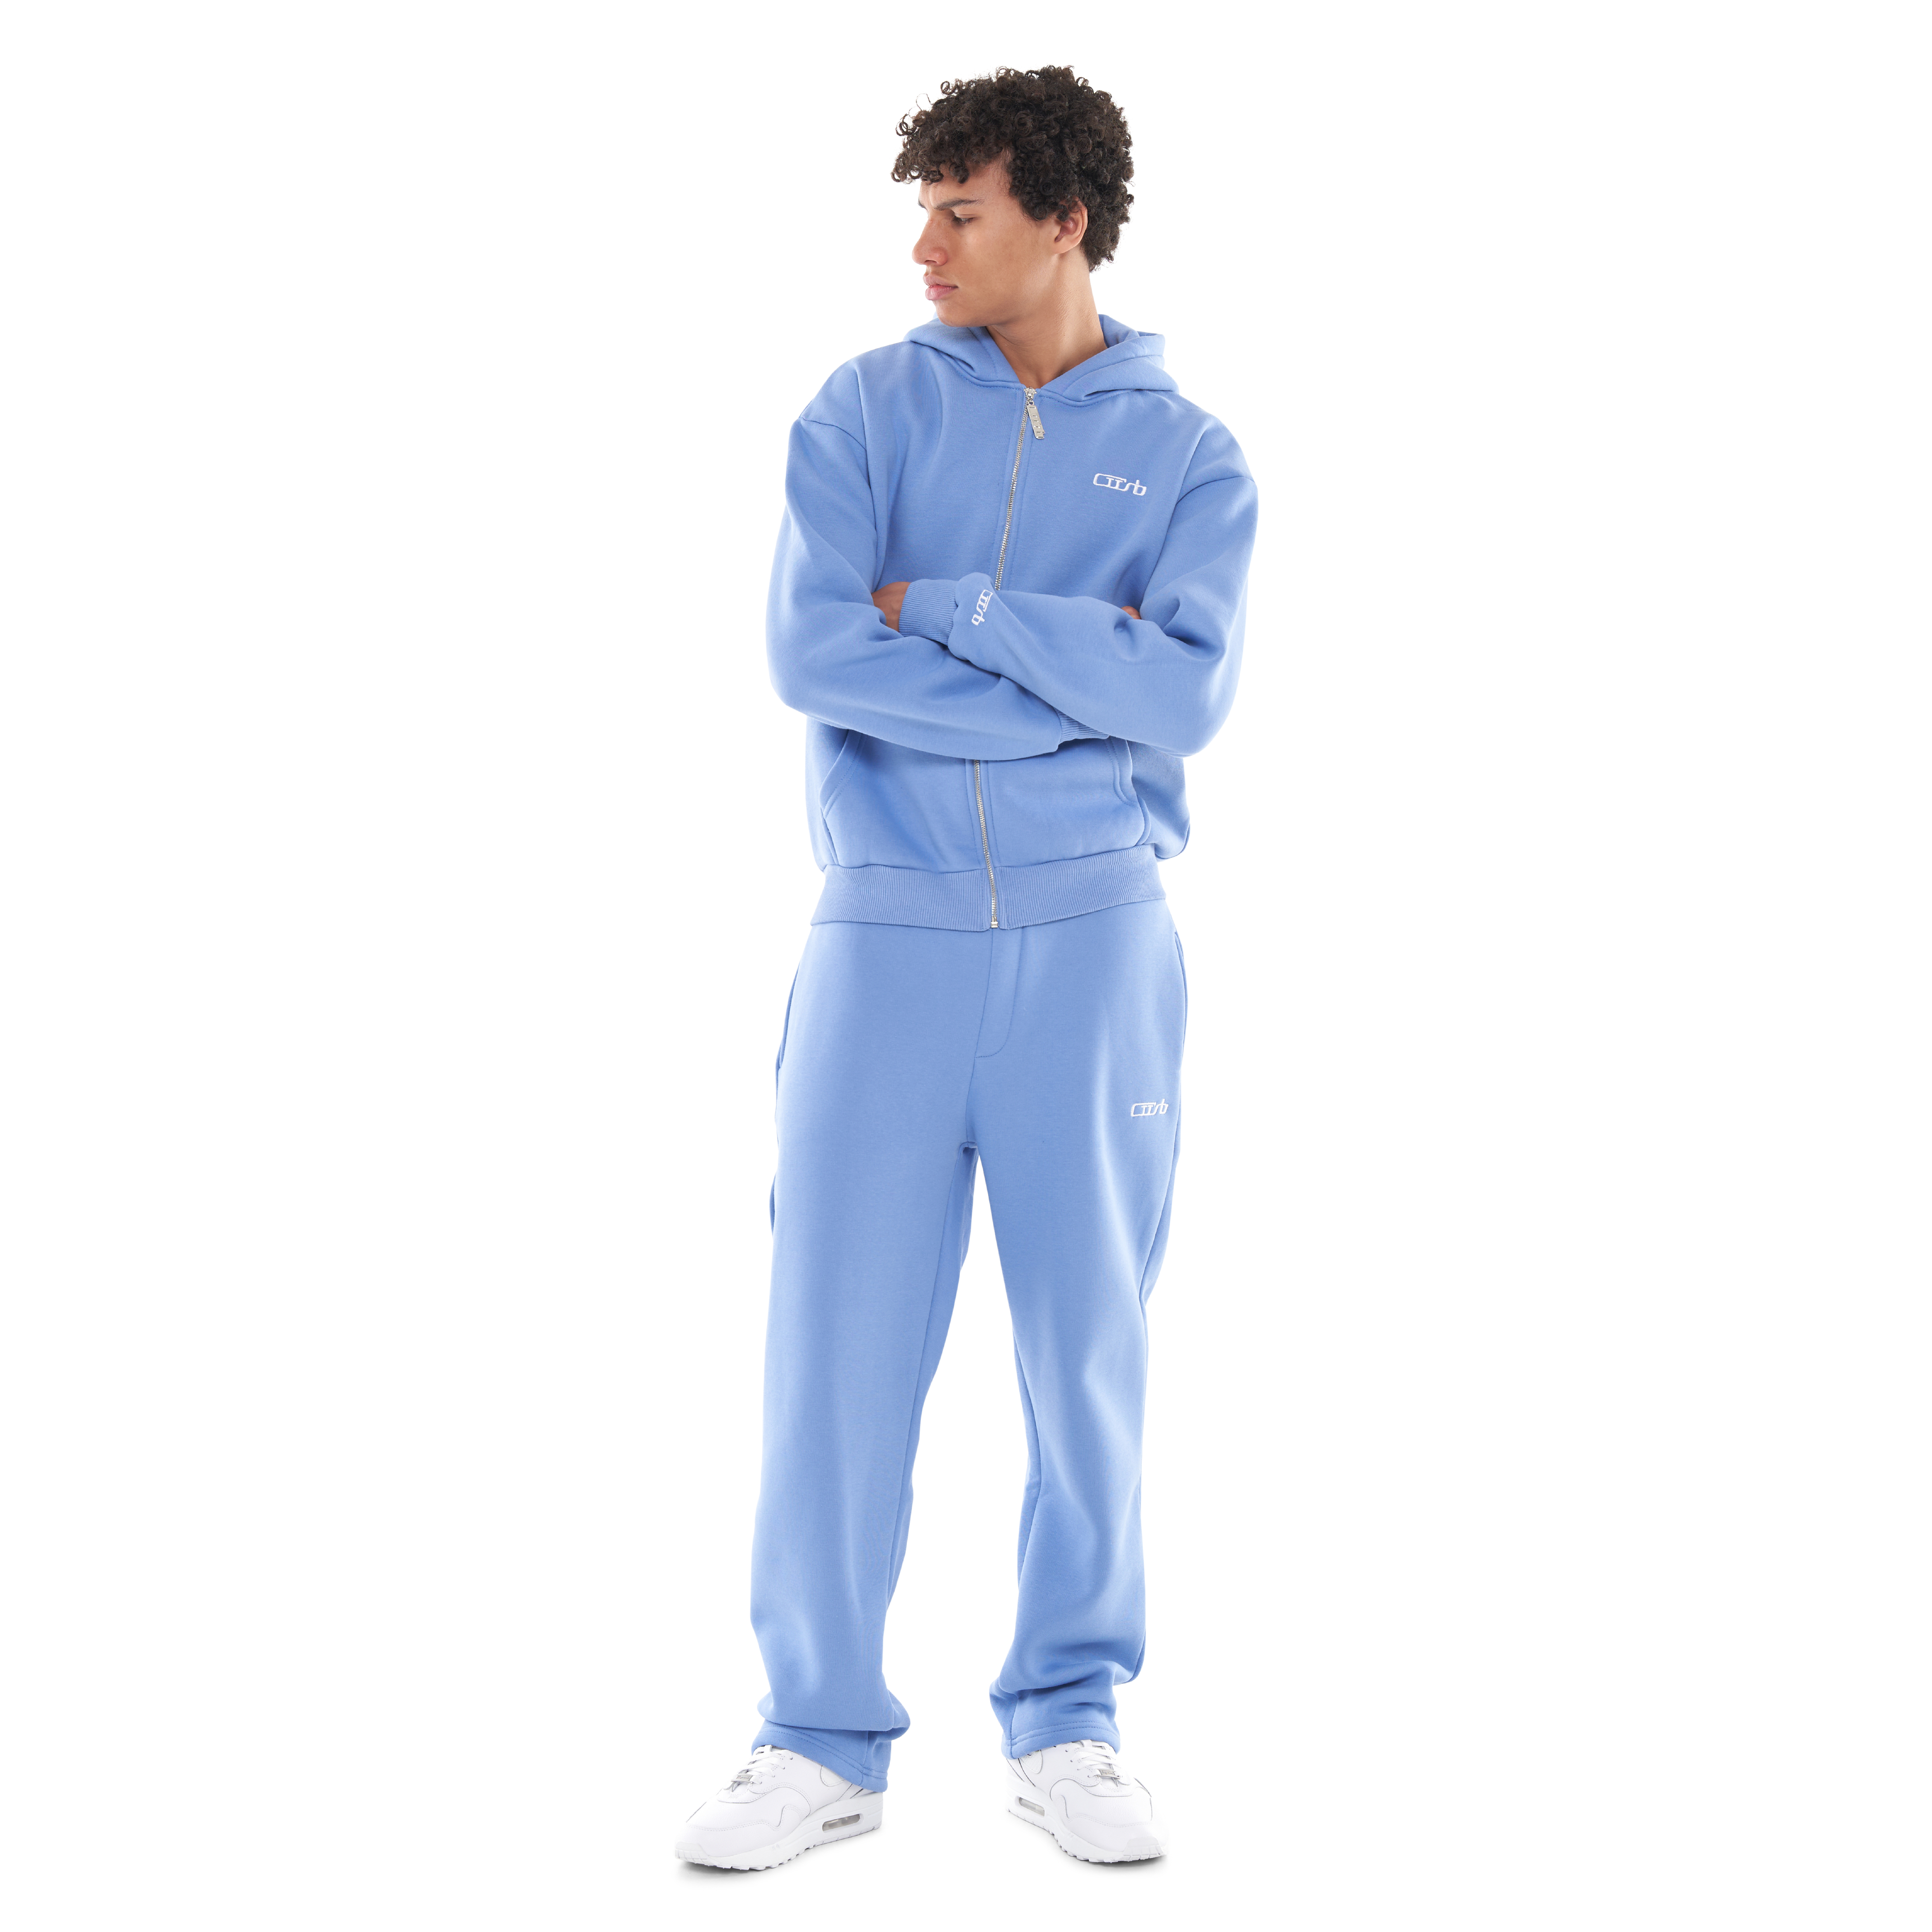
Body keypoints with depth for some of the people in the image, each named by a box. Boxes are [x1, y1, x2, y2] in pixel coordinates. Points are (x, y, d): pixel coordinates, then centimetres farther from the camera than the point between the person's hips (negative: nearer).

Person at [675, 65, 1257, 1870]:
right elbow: (812, 655, -10)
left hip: (1094, 940, 0)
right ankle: (822, 1742, 13)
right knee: (838, 1336, 0)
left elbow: (1188, 692, -11)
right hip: (887, 931, 0)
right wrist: (1078, 684, -11)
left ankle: (1069, 1727, 21)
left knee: (1087, 1339, 6)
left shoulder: (1188, 454, 5)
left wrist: (947, 604, -12)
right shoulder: (867, 411, 4)